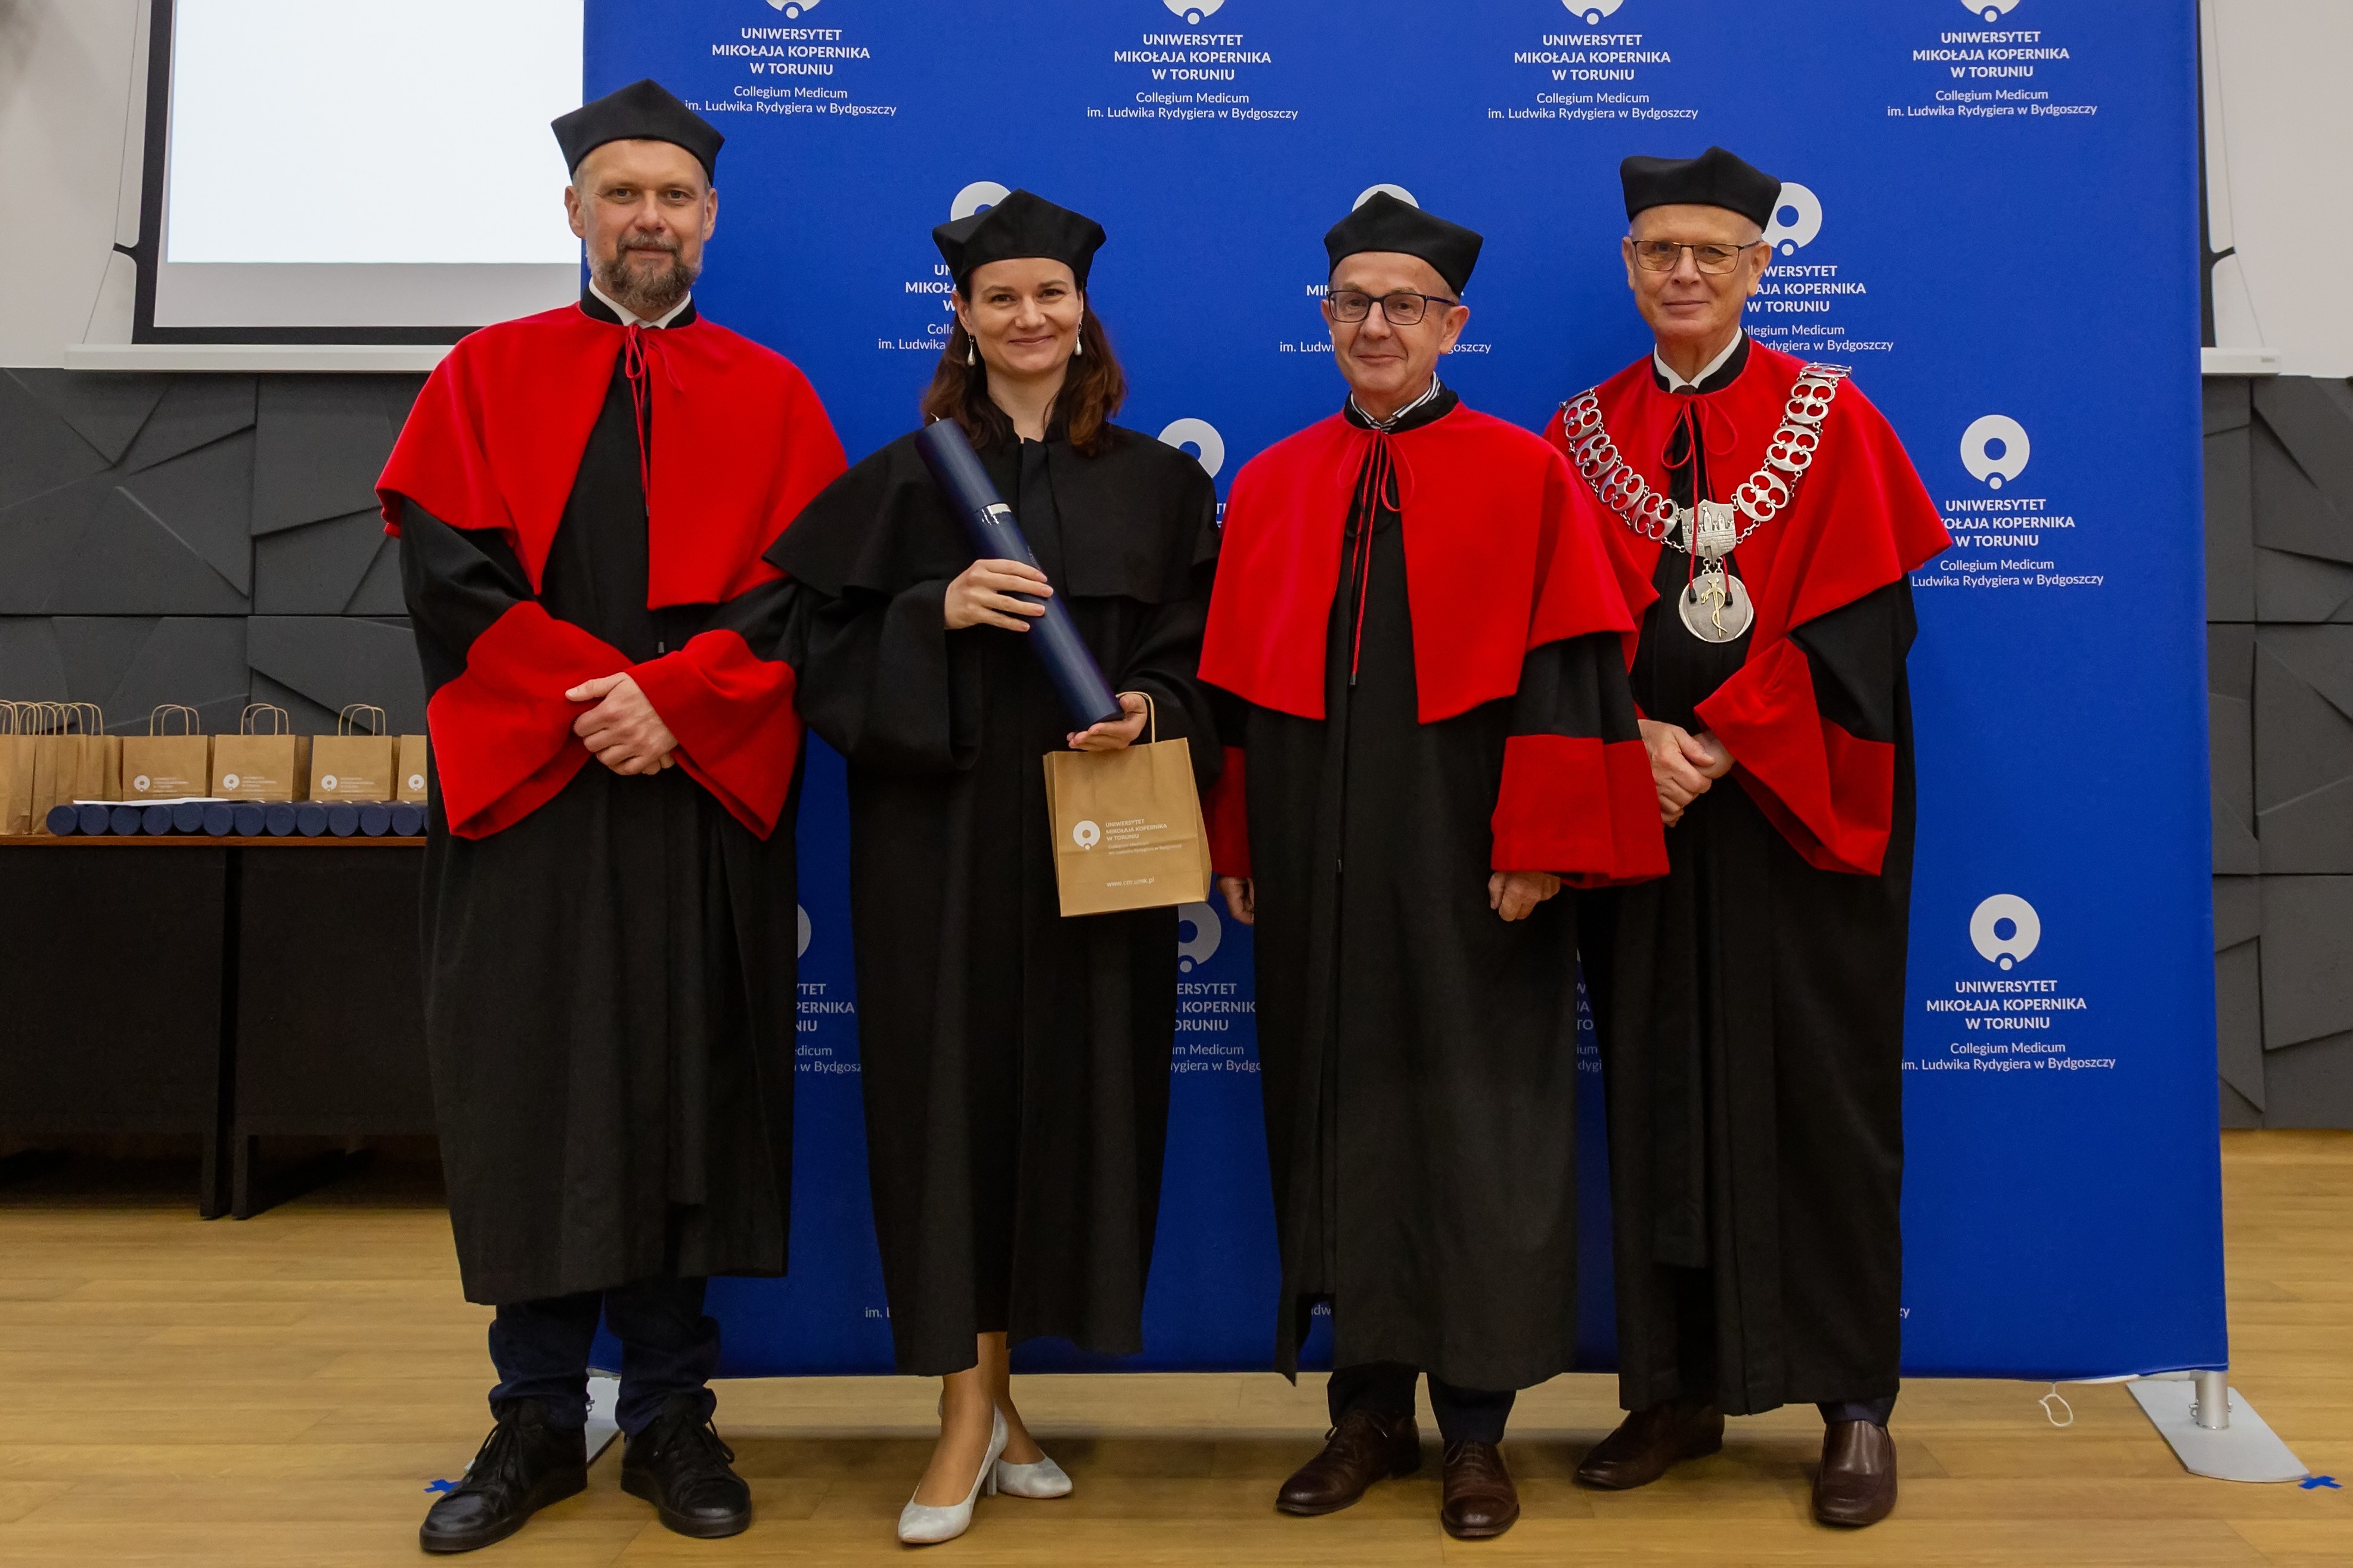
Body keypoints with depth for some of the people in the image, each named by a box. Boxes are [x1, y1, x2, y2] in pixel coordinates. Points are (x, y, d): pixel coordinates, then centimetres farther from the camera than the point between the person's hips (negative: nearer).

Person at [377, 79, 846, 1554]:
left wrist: (670, 697, -15)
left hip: (709, 795, 0)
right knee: (529, 1099, 3)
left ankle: (673, 1419, 16)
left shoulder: (772, 397, 10)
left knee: (689, 1097, 4)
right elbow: (451, 574, -1)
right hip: (522, 786, 0)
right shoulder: (486, 378, 10)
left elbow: (797, 591, -1)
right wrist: (582, 697, -14)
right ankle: (536, 1421, 17)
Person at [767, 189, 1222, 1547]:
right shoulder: (904, 482, 5)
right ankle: (972, 1410, 13)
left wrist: (1150, 712, -12)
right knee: (955, 1093, -1)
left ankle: (990, 1395, 23)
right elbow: (835, 656, 0)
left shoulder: (1157, 483, 10)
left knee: (1074, 1094, 5)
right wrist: (939, 614, -16)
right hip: (942, 842, -1)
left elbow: (1202, 660, 8)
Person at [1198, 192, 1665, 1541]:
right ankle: (1370, 1411, 24)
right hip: (1317, 867, 4)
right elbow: (1236, 681, 10)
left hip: (1464, 862, -3)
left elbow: (1565, 670, -7)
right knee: (1339, 1114, 10)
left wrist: (1537, 847, -13)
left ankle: (1477, 1430, 18)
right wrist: (1237, 843, 4)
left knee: (1477, 1124, 4)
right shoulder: (1270, 487, 9)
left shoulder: (1525, 476, -1)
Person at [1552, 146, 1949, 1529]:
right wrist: (1636, 737, -13)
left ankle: (1857, 1404, 15)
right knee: (1659, 1093, 6)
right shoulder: (1583, 434, 9)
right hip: (1639, 804, 3)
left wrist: (1722, 743, -15)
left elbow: (1860, 622, -6)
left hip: (1795, 815, -2)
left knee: (1820, 1096, 2)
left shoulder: (1830, 419, 2)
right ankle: (1681, 1391, 18)